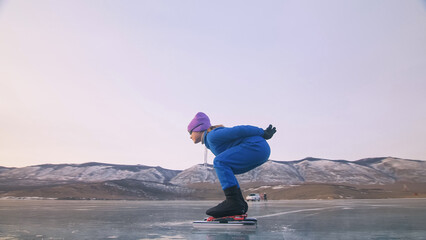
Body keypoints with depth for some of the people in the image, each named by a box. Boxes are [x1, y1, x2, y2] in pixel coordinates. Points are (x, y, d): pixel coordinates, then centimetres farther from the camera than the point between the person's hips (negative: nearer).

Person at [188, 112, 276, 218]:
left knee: (219, 162, -18)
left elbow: (240, 130, -11)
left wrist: (263, 133, -7)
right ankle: (240, 203, 7)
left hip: (257, 146, -10)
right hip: (261, 150, 10)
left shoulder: (212, 135, -7)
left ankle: (233, 202, -22)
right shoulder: (210, 140, 22)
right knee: (224, 171, 14)